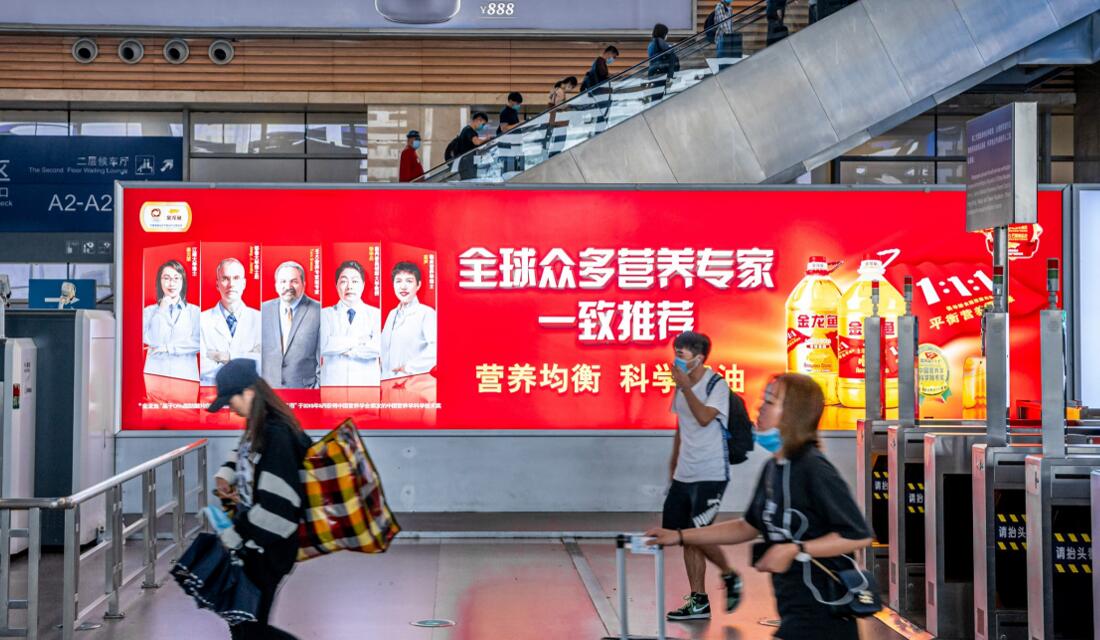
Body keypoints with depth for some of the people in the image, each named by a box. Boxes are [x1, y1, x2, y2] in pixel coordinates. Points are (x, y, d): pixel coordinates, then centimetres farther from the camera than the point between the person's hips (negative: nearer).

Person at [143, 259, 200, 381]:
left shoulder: (195, 311, 7)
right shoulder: (149, 311, 10)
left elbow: (198, 342, -4)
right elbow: (149, 340, -3)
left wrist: (166, 347, -4)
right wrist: (162, 310, -2)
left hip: (185, 375, 0)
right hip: (156, 374, 0)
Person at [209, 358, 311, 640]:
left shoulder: (277, 435, -24)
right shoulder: (258, 427, 6)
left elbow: (277, 503, -29)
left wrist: (235, 535, -20)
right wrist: (225, 476, 8)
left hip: (267, 549, -10)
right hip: (250, 542, 10)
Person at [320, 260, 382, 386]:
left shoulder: (376, 314, 7)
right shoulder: (325, 314, 9)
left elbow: (378, 347, -8)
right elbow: (323, 345, -7)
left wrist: (341, 347, -3)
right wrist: (357, 340, -5)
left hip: (367, 382, 0)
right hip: (333, 383, 0)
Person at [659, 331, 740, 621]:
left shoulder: (717, 385, -11)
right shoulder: (682, 385, 12)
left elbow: (705, 418, -27)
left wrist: (685, 387, -27)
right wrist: (674, 461, 22)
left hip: (710, 474, -8)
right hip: (684, 475, 8)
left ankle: (730, 576, 16)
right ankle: (698, 602, 12)